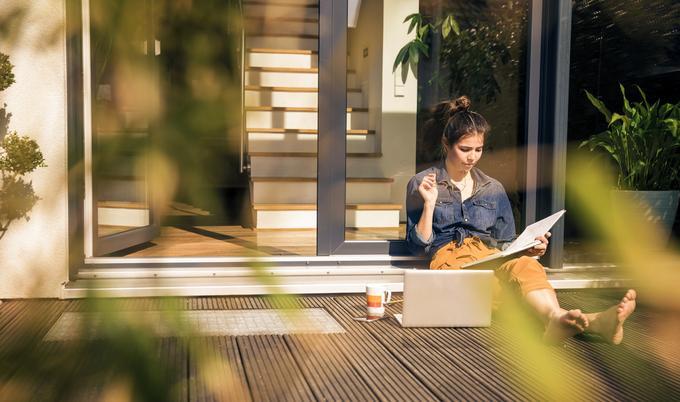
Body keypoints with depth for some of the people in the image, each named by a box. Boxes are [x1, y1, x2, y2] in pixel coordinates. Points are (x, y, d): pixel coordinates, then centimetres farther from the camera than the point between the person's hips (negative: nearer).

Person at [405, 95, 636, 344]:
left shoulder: (493, 189, 22)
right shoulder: (421, 184, 11)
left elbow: (506, 245, 24)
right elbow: (419, 247, 7)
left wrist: (528, 249, 1)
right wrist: (429, 204, -6)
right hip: (449, 257, -3)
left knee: (524, 264, -36)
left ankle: (557, 319, -66)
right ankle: (557, 316, -67)